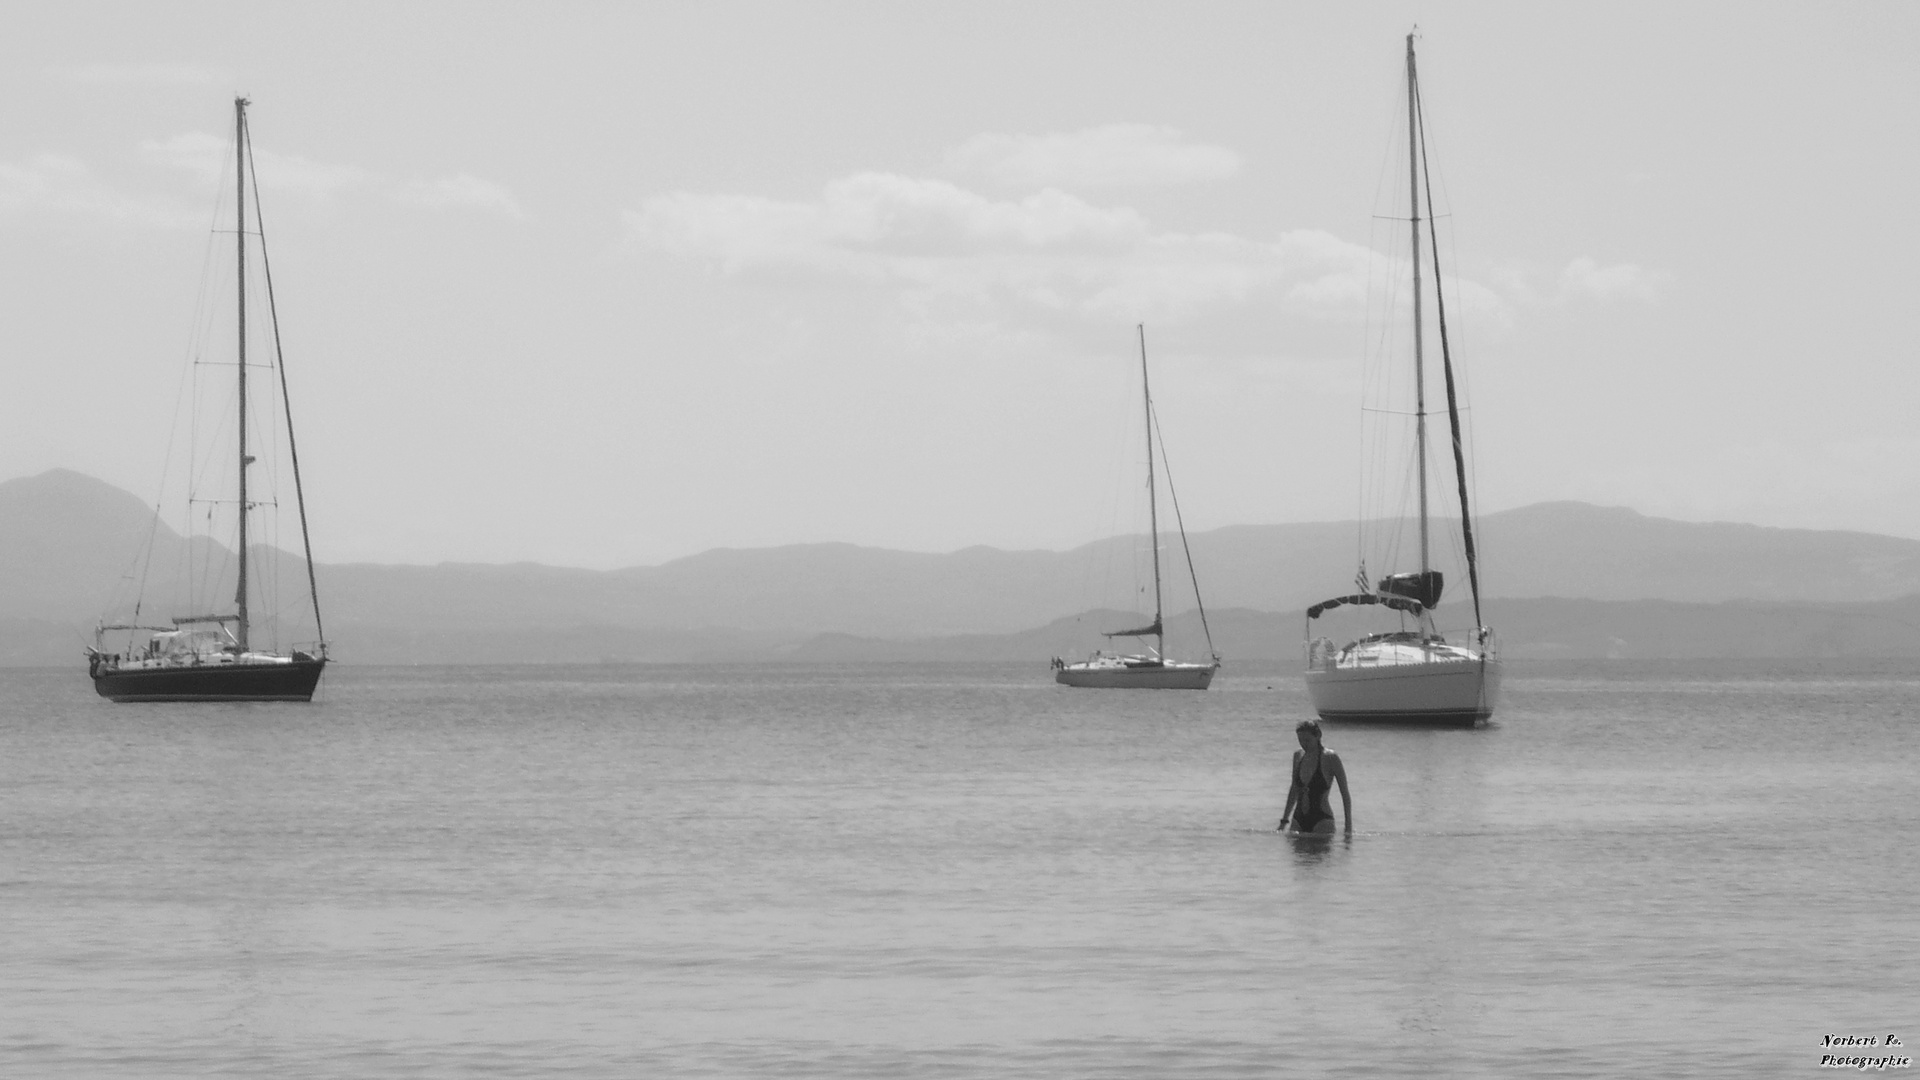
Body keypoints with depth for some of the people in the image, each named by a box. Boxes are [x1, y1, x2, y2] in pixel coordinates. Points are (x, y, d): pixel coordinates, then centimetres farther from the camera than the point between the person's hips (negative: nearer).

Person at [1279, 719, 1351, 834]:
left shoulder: (1330, 758, -8)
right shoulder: (1298, 755, 8)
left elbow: (1345, 794, -4)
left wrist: (1348, 827, -7)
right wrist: (1284, 821, 22)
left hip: (1321, 821, -5)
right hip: (1299, 820, 5)